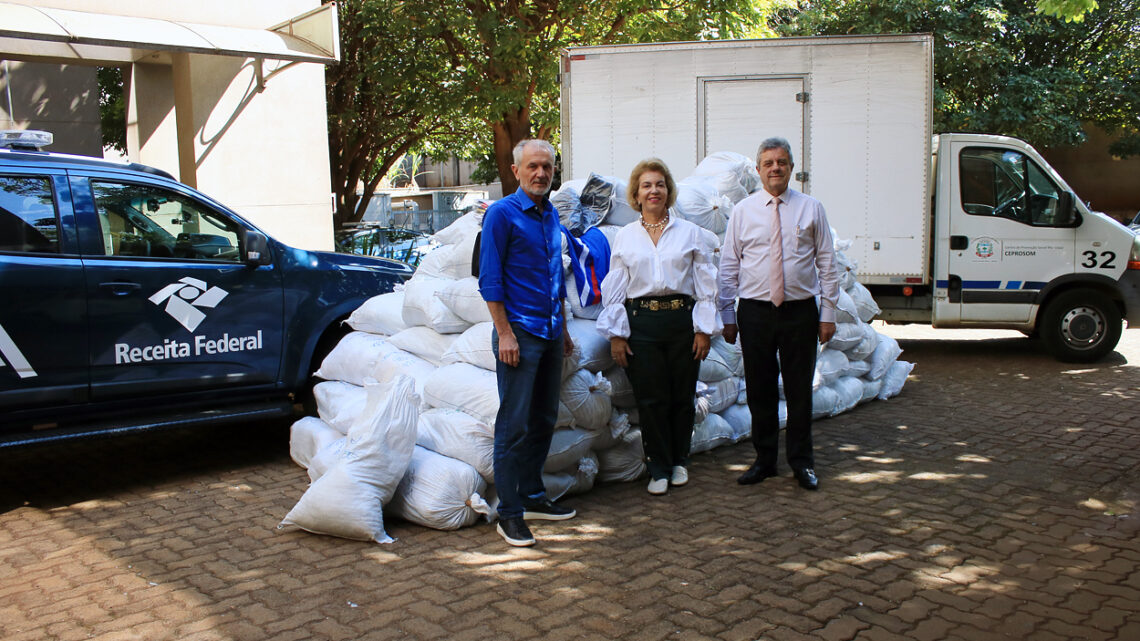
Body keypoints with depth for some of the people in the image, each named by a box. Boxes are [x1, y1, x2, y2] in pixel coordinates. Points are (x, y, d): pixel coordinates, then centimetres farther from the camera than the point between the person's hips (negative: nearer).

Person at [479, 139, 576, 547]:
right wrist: (505, 333, -16)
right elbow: (490, 279, -11)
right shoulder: (502, 214, -7)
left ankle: (533, 497, 24)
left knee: (544, 419, 12)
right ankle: (509, 513, 2)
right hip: (520, 333, -7)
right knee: (514, 424, -5)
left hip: (549, 333, 8)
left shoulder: (551, 216, 14)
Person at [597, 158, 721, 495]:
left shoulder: (690, 233, 8)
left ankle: (679, 461, 25)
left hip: (682, 320, 0)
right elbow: (614, 287, 8)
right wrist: (616, 334, 1)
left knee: (682, 396, 5)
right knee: (651, 399, -1)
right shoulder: (625, 236, 9)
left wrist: (704, 329, 0)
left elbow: (706, 283, 7)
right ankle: (659, 469, 12)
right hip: (641, 322, 0)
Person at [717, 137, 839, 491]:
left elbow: (826, 263, 6)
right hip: (755, 312, 0)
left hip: (800, 311, 0)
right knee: (760, 389, 6)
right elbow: (729, 265, 6)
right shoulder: (743, 210, 5)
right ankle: (764, 460, 21)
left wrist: (828, 312, 0)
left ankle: (802, 461, 20)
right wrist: (727, 315, 2)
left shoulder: (811, 208, 5)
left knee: (799, 389, 6)